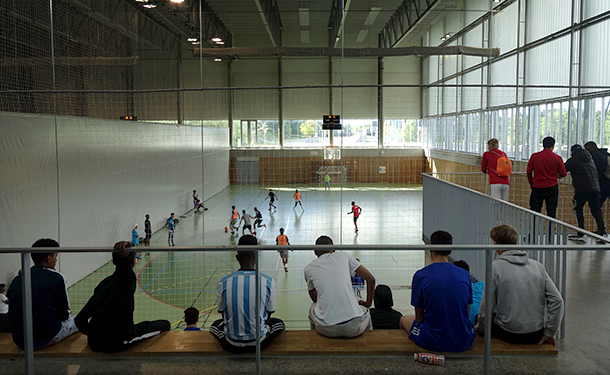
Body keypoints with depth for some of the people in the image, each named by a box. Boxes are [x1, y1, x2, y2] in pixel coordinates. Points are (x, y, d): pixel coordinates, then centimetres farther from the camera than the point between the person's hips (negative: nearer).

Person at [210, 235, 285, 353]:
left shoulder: (224, 282, -11)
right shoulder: (269, 282, -13)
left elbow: (223, 313, 2)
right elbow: (268, 315, -1)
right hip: (259, 343, -1)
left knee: (216, 325, 34)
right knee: (278, 323, 30)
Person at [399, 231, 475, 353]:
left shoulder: (420, 276, -11)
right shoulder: (464, 275, -3)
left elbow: (419, 318, -4)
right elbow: (467, 314, 6)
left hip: (432, 343, -3)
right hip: (463, 343, 3)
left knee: (404, 319, 28)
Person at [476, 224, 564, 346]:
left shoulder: (495, 267, -11)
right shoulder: (537, 265, 2)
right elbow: (557, 301, -2)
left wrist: (481, 328, 7)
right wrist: (549, 333, 4)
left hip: (509, 335, -5)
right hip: (537, 335, 5)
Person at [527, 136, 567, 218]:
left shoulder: (534, 156, -3)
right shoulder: (557, 158, -5)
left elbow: (529, 172, 3)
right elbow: (563, 174, 0)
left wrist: (531, 184, 17)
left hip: (537, 188, 0)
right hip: (552, 188, 0)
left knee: (534, 212, 4)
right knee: (551, 213, 6)